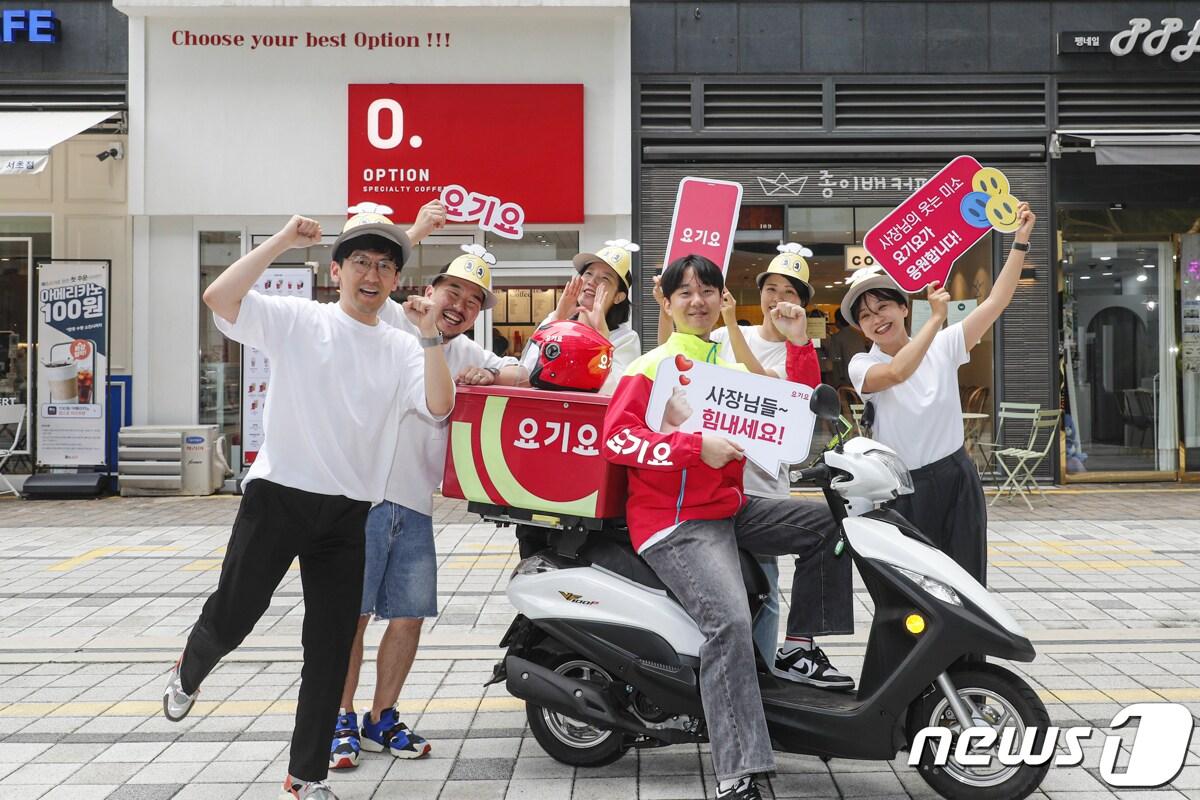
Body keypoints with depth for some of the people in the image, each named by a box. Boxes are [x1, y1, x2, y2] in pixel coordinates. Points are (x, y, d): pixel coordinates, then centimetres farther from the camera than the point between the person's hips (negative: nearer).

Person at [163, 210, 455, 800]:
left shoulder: (402, 350, 8)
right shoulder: (297, 320, -1)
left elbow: (439, 405, -8)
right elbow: (219, 297, -15)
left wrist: (430, 334, -15)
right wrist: (284, 241, -17)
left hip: (348, 512, 3)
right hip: (278, 495, -3)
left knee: (331, 650, 5)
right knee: (230, 618, 3)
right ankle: (189, 674, 40)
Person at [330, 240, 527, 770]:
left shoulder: (465, 353, 20)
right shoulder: (389, 320, 0)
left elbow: (525, 377, 19)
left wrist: (490, 375, -2)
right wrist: (415, 233, -16)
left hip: (416, 506, 6)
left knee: (409, 617, 8)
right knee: (352, 613, -2)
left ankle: (382, 719, 23)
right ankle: (341, 720, 10)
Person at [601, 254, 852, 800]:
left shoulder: (734, 368, 16)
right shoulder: (651, 367, -4)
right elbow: (617, 437, -17)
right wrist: (696, 447, -25)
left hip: (730, 509, 7)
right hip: (675, 521, -7)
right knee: (729, 620, -27)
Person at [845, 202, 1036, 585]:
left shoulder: (943, 347, 4)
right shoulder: (862, 366, -5)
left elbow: (996, 302, 0)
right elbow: (898, 372, -27)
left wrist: (1021, 241, -5)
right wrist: (936, 317, -25)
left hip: (957, 481, 3)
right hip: (903, 491, -2)